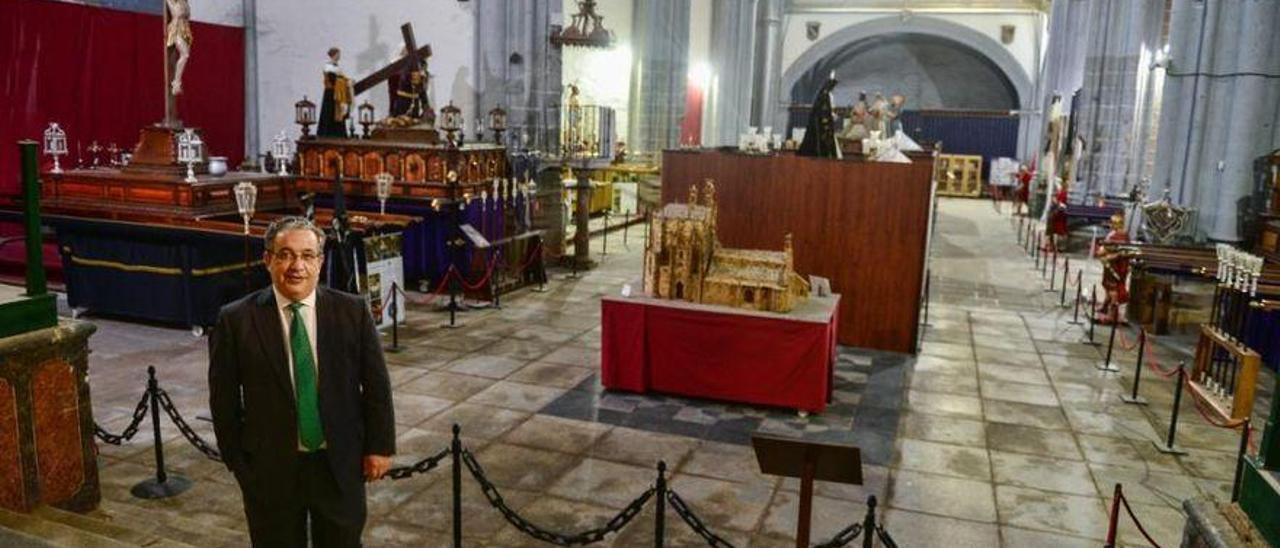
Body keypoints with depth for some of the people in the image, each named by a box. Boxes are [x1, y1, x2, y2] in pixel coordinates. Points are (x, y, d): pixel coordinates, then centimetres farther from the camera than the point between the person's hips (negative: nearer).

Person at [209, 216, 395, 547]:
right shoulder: (237, 321, -9)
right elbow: (224, 399, -1)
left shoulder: (352, 311, -6)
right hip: (270, 469, -1)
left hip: (340, 465, 1)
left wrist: (380, 446, 0)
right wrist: (237, 461, 1)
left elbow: (376, 384, 0)